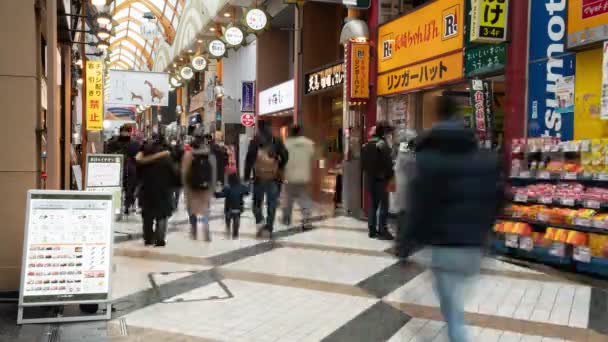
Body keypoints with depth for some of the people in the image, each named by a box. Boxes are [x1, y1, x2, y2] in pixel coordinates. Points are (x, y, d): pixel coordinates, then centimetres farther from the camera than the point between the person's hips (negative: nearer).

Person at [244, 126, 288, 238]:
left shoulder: (255, 141, -2)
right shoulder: (276, 141, 2)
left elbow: (249, 159, -6)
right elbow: (285, 155, -6)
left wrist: (246, 176, -2)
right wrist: (280, 168, 11)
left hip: (259, 177, -1)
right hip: (274, 177, 1)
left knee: (257, 202, 14)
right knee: (272, 204, 9)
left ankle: (260, 221, -6)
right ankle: (269, 228, 7)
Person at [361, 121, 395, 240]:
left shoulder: (366, 145, 11)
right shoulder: (382, 143, -11)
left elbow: (363, 162, 12)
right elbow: (387, 162, -14)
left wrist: (368, 172, 15)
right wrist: (390, 175, -4)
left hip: (369, 178, 7)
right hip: (381, 178, -7)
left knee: (373, 204, 13)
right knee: (383, 204, -4)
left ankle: (372, 230, 14)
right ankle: (382, 230, -6)